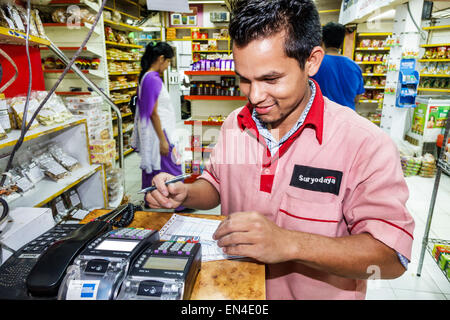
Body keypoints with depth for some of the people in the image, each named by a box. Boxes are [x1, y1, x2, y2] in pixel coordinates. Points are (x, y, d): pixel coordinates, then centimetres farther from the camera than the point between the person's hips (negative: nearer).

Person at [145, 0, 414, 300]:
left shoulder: (366, 145, -19)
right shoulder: (233, 125, -1)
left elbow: (392, 255, -22)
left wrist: (289, 243, -35)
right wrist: (185, 193, -11)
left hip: (318, 293, -1)